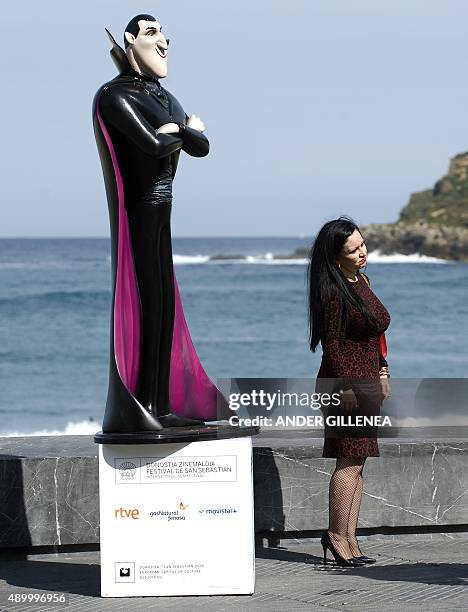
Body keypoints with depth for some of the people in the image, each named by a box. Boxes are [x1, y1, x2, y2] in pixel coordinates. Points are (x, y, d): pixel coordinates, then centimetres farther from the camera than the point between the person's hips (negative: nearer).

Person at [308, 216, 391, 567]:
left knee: (357, 463, 8)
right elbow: (332, 344, -17)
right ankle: (336, 535, -4)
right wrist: (345, 388, -20)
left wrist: (382, 373, 19)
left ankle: (348, 539, 10)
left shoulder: (361, 280, 13)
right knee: (350, 461, -10)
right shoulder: (334, 292, -15)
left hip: (365, 382, 9)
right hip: (346, 381, -9)